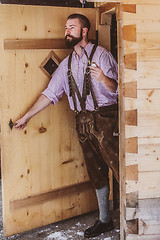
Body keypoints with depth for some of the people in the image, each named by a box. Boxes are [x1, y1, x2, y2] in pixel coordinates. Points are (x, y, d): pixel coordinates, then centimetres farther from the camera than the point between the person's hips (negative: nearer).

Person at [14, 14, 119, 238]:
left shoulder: (100, 54, -5)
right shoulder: (67, 64, 13)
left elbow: (116, 88, -10)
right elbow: (51, 93, 15)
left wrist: (104, 79, -33)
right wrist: (27, 116, 13)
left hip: (104, 119, -6)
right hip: (83, 121, 6)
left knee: (120, 168, -7)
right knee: (97, 174, 11)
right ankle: (104, 220, 22)